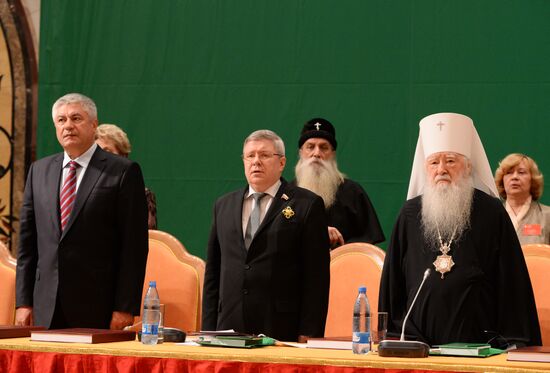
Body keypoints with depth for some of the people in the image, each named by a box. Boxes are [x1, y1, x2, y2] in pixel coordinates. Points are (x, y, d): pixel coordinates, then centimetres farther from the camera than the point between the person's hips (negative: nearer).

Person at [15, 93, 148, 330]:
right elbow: (27, 241, 14)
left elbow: (134, 245, -5)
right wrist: (23, 302, 6)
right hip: (46, 309, 4)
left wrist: (125, 308, -11)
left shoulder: (124, 172, -2)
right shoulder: (39, 170, 13)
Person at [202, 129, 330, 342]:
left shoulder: (307, 205, 2)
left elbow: (317, 275, -3)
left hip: (282, 330, -4)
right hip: (229, 328, 4)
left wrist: (308, 334, -9)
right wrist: (209, 330, 9)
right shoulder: (224, 205, 16)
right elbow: (213, 272, 17)